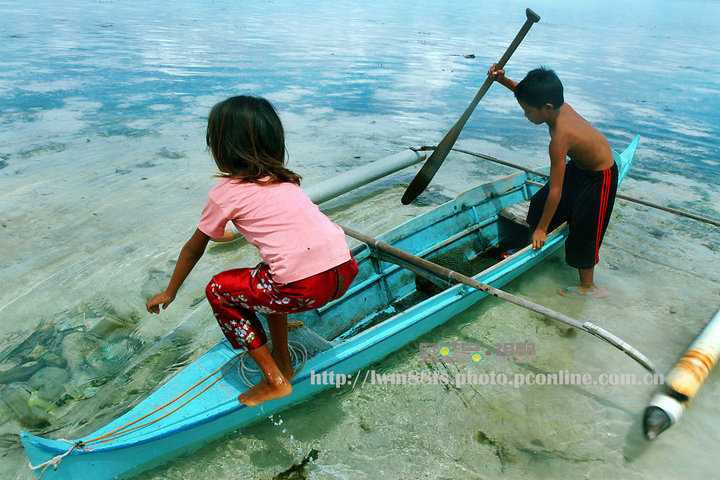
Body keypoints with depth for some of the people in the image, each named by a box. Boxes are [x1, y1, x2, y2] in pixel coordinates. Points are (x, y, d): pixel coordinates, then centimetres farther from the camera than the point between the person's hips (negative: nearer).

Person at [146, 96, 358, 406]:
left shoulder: (225, 192, 5)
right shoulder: (283, 179, 21)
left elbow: (193, 249, 18)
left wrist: (169, 293, 35)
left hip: (306, 288, -7)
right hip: (346, 270, 8)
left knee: (218, 290, 15)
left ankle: (275, 381, 15)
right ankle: (283, 361, 37)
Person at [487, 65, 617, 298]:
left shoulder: (560, 137, -39)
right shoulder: (560, 105, -16)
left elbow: (555, 190, -34)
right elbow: (530, 94, 8)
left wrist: (542, 228, -25)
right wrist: (502, 79, -6)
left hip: (599, 180, -9)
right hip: (579, 167, 9)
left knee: (583, 231, 1)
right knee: (539, 203, 14)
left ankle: (587, 287, 19)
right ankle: (532, 245, 34)